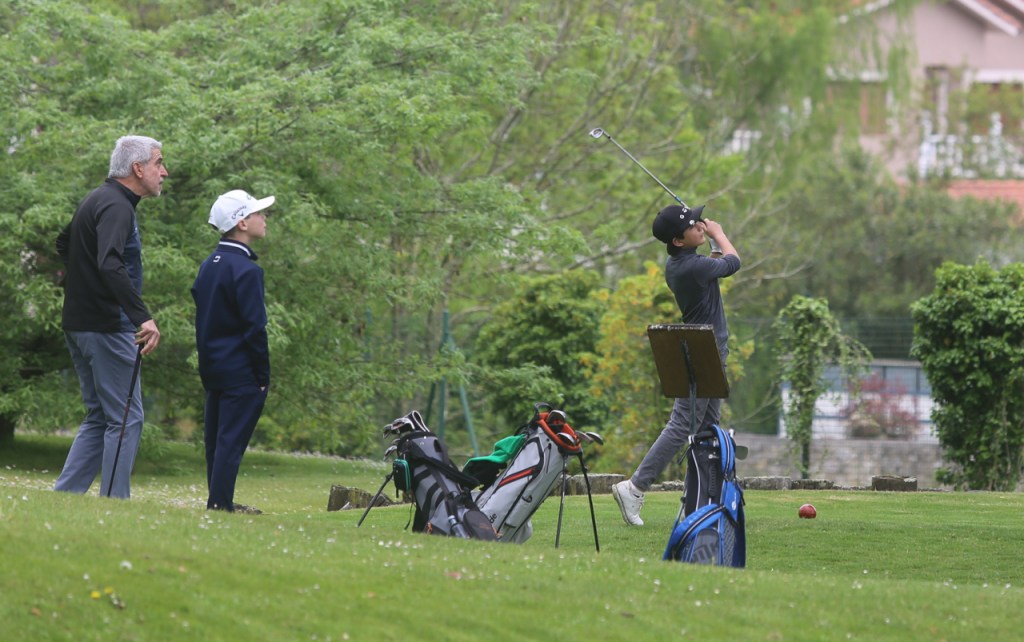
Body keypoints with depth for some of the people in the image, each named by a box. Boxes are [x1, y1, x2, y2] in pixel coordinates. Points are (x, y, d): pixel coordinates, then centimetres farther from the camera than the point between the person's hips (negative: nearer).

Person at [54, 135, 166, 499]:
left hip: (79, 325, 10)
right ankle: (114, 504, -6)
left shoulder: (98, 200, 16)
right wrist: (143, 317, -40)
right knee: (125, 418, -6)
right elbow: (110, 265, -33)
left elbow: (63, 244, 32)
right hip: (107, 328, -10)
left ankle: (63, 496, 9)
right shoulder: (115, 207, -16)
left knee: (99, 418, 13)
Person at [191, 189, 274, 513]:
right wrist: (263, 376, -11)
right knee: (232, 439, -6)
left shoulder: (209, 265, 11)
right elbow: (255, 327, -17)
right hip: (240, 371, -9)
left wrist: (206, 366, 18)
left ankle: (218, 501, 19)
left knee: (216, 437, 13)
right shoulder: (246, 270, -16)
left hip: (213, 368, 9)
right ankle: (220, 502, -7)